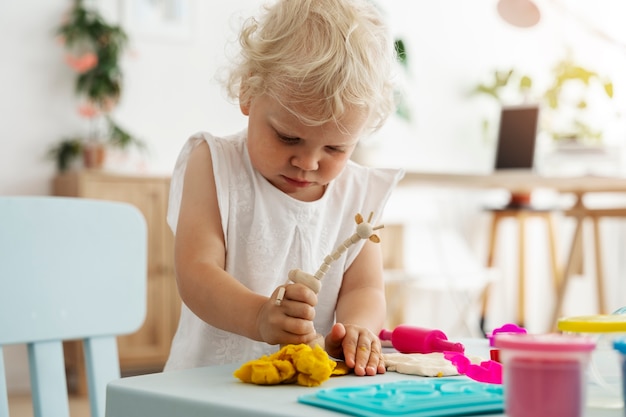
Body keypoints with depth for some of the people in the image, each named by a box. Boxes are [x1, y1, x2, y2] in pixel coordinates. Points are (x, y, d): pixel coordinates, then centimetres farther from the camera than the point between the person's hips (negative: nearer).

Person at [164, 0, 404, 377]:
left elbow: (364, 289, -1)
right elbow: (196, 273, -14)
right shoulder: (213, 166, -3)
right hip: (210, 381, -2)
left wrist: (354, 331, -24)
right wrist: (259, 317, -32)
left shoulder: (361, 194, 6)